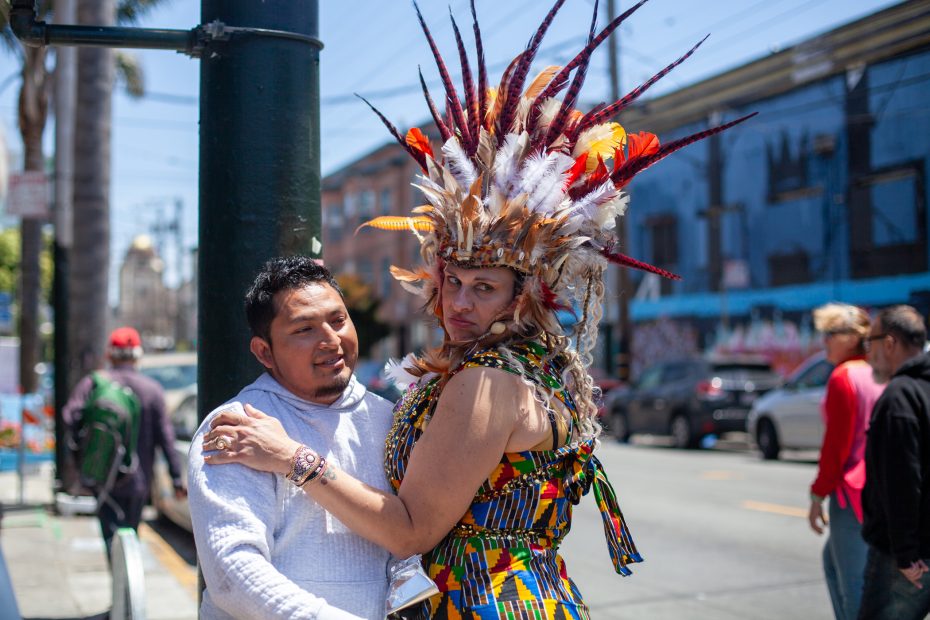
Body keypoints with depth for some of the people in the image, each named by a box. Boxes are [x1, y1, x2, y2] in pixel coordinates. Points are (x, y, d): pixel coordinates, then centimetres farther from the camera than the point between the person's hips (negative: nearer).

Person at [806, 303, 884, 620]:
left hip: (853, 491, -9)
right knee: (832, 560, 26)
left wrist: (818, 495, -10)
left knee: (854, 584, -3)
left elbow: (836, 444, -16)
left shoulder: (844, 376, -14)